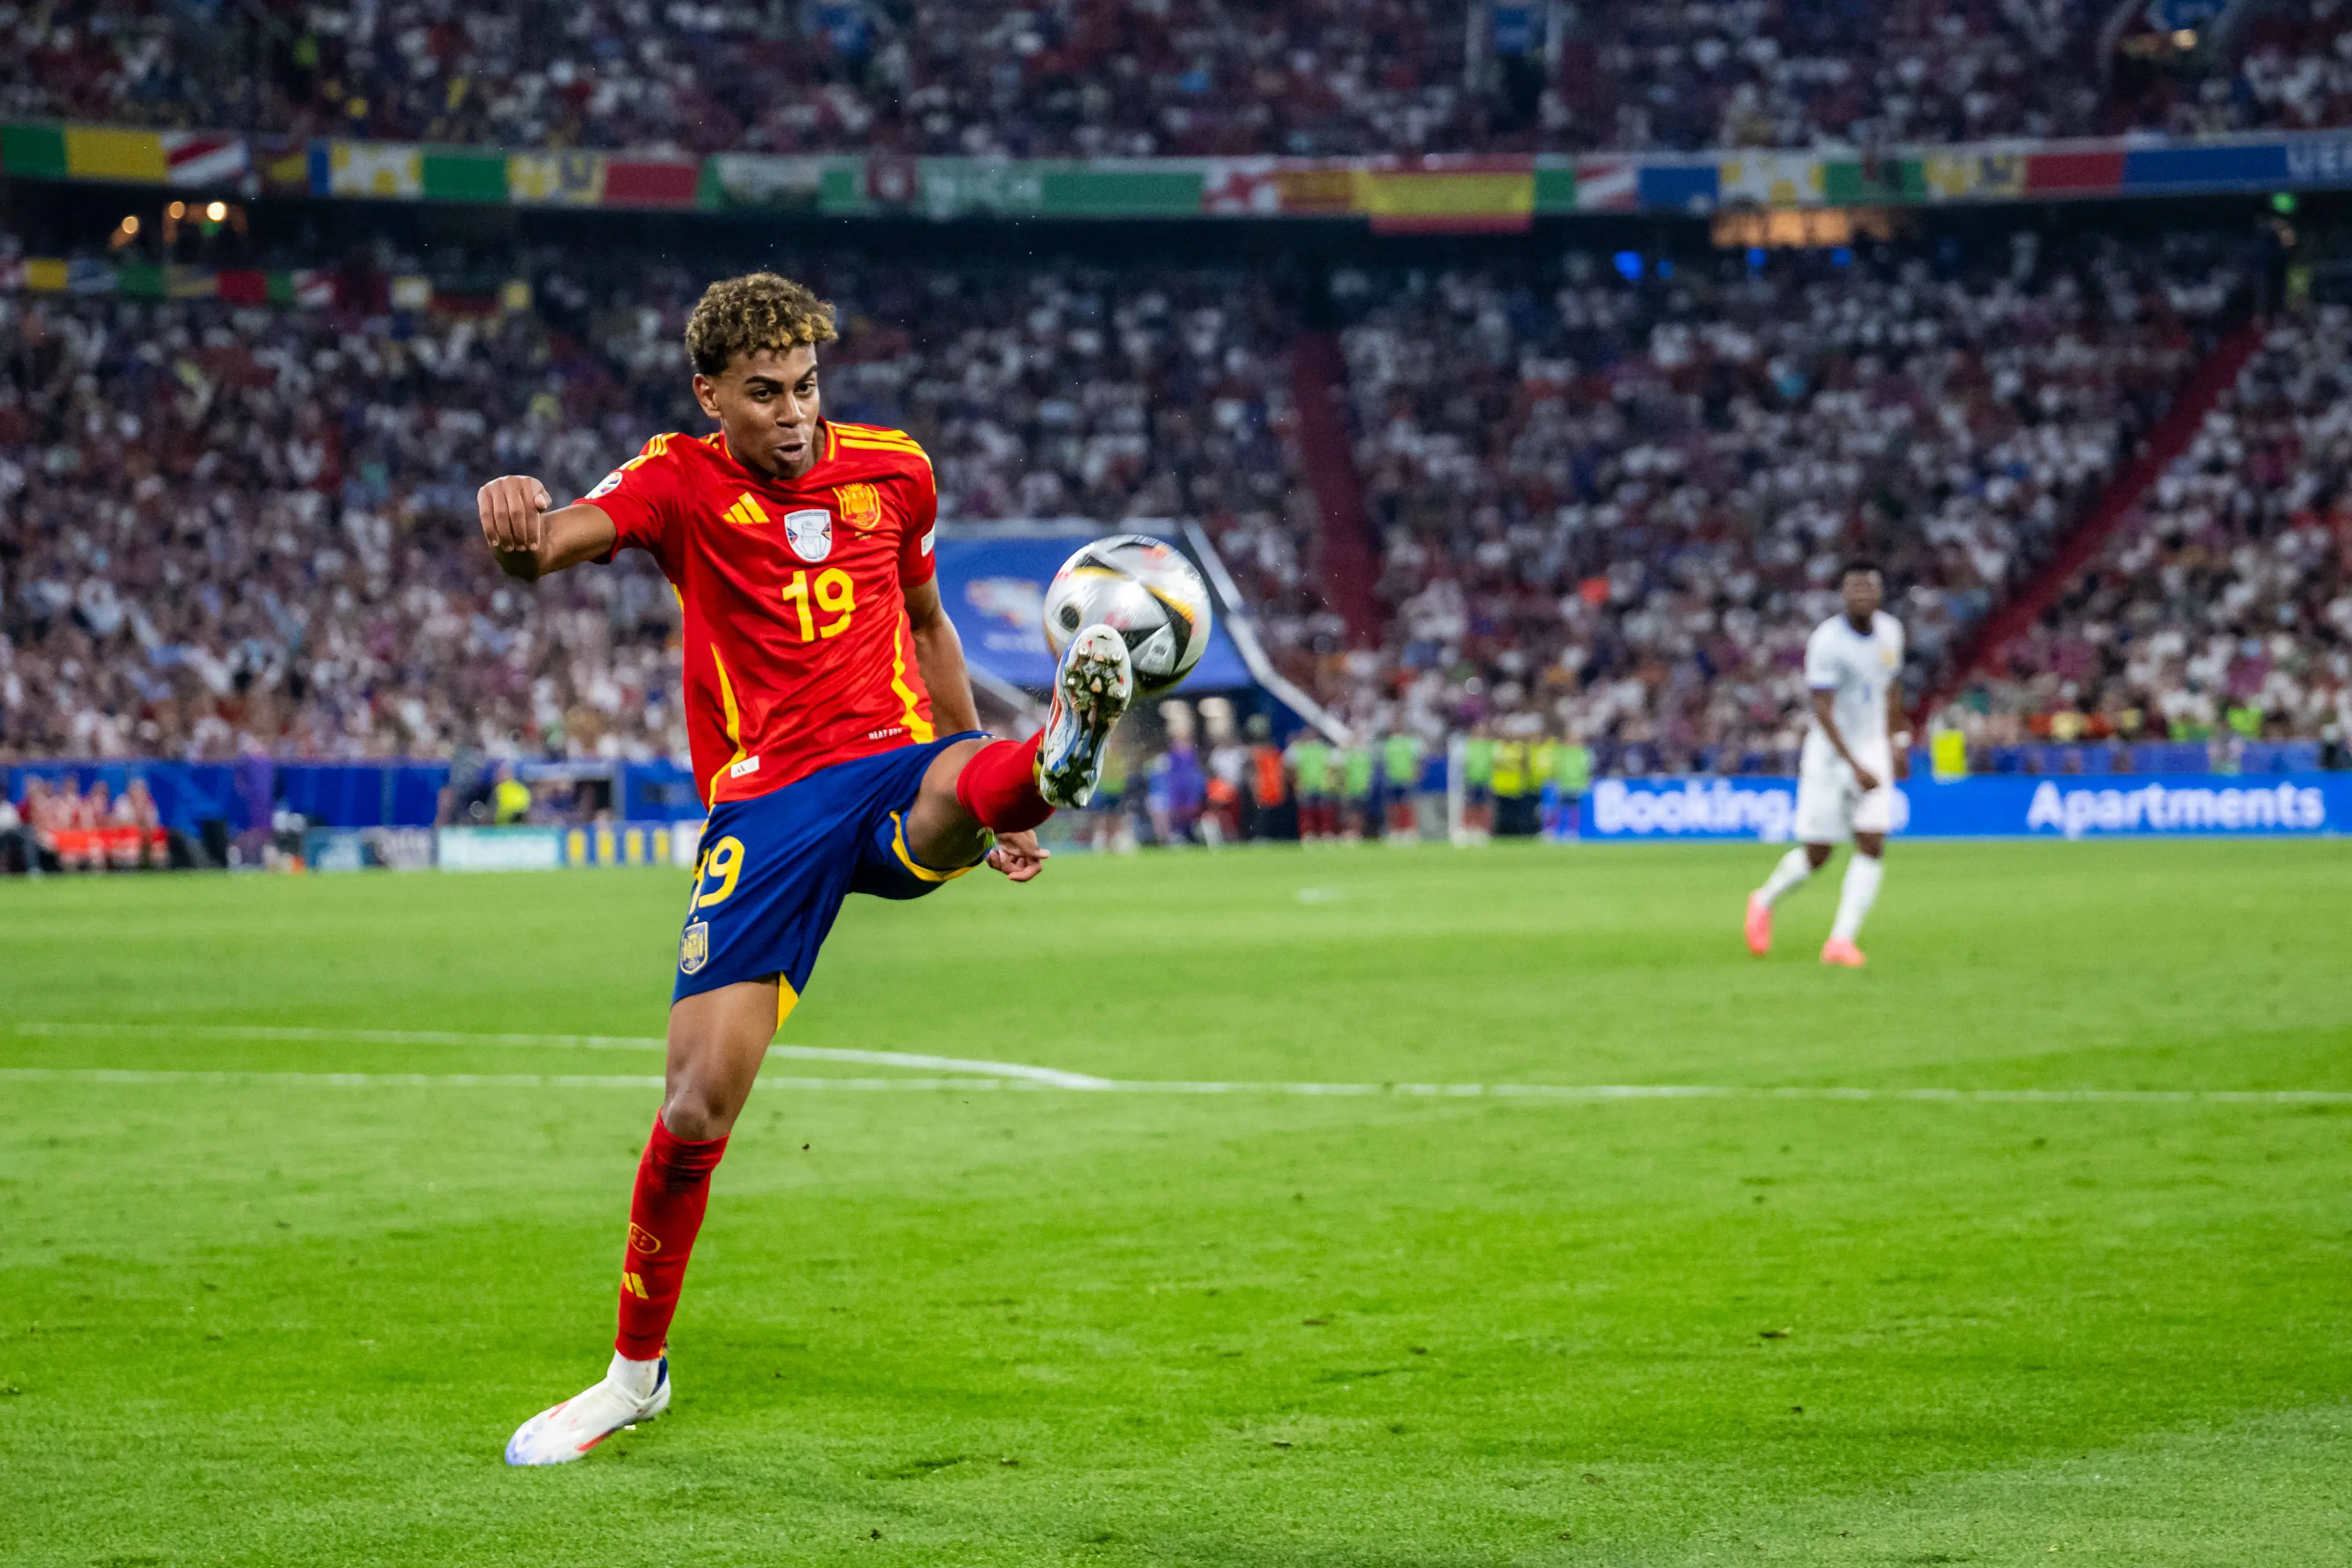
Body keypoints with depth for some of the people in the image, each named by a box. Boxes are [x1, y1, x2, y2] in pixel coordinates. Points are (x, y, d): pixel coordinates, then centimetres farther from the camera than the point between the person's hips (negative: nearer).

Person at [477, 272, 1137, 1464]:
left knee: (954, 792, -38)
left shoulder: (893, 471, 9)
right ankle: (636, 1370, 12)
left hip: (895, 765, 2)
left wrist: (984, 791, 26)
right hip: (765, 808, -2)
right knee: (697, 1105, -5)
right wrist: (519, 528, -46)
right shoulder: (680, 482, -1)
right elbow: (550, 545, -20)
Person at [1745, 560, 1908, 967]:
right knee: (1816, 854, -1)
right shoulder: (1826, 641, -18)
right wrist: (1854, 766, -27)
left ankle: (1842, 940, -7)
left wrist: (1896, 743, 24)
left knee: (1872, 845, -10)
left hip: (1873, 749, 5)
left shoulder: (1890, 631, 3)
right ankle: (1764, 902, 28)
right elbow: (1822, 710, -22)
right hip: (1829, 753, -5)